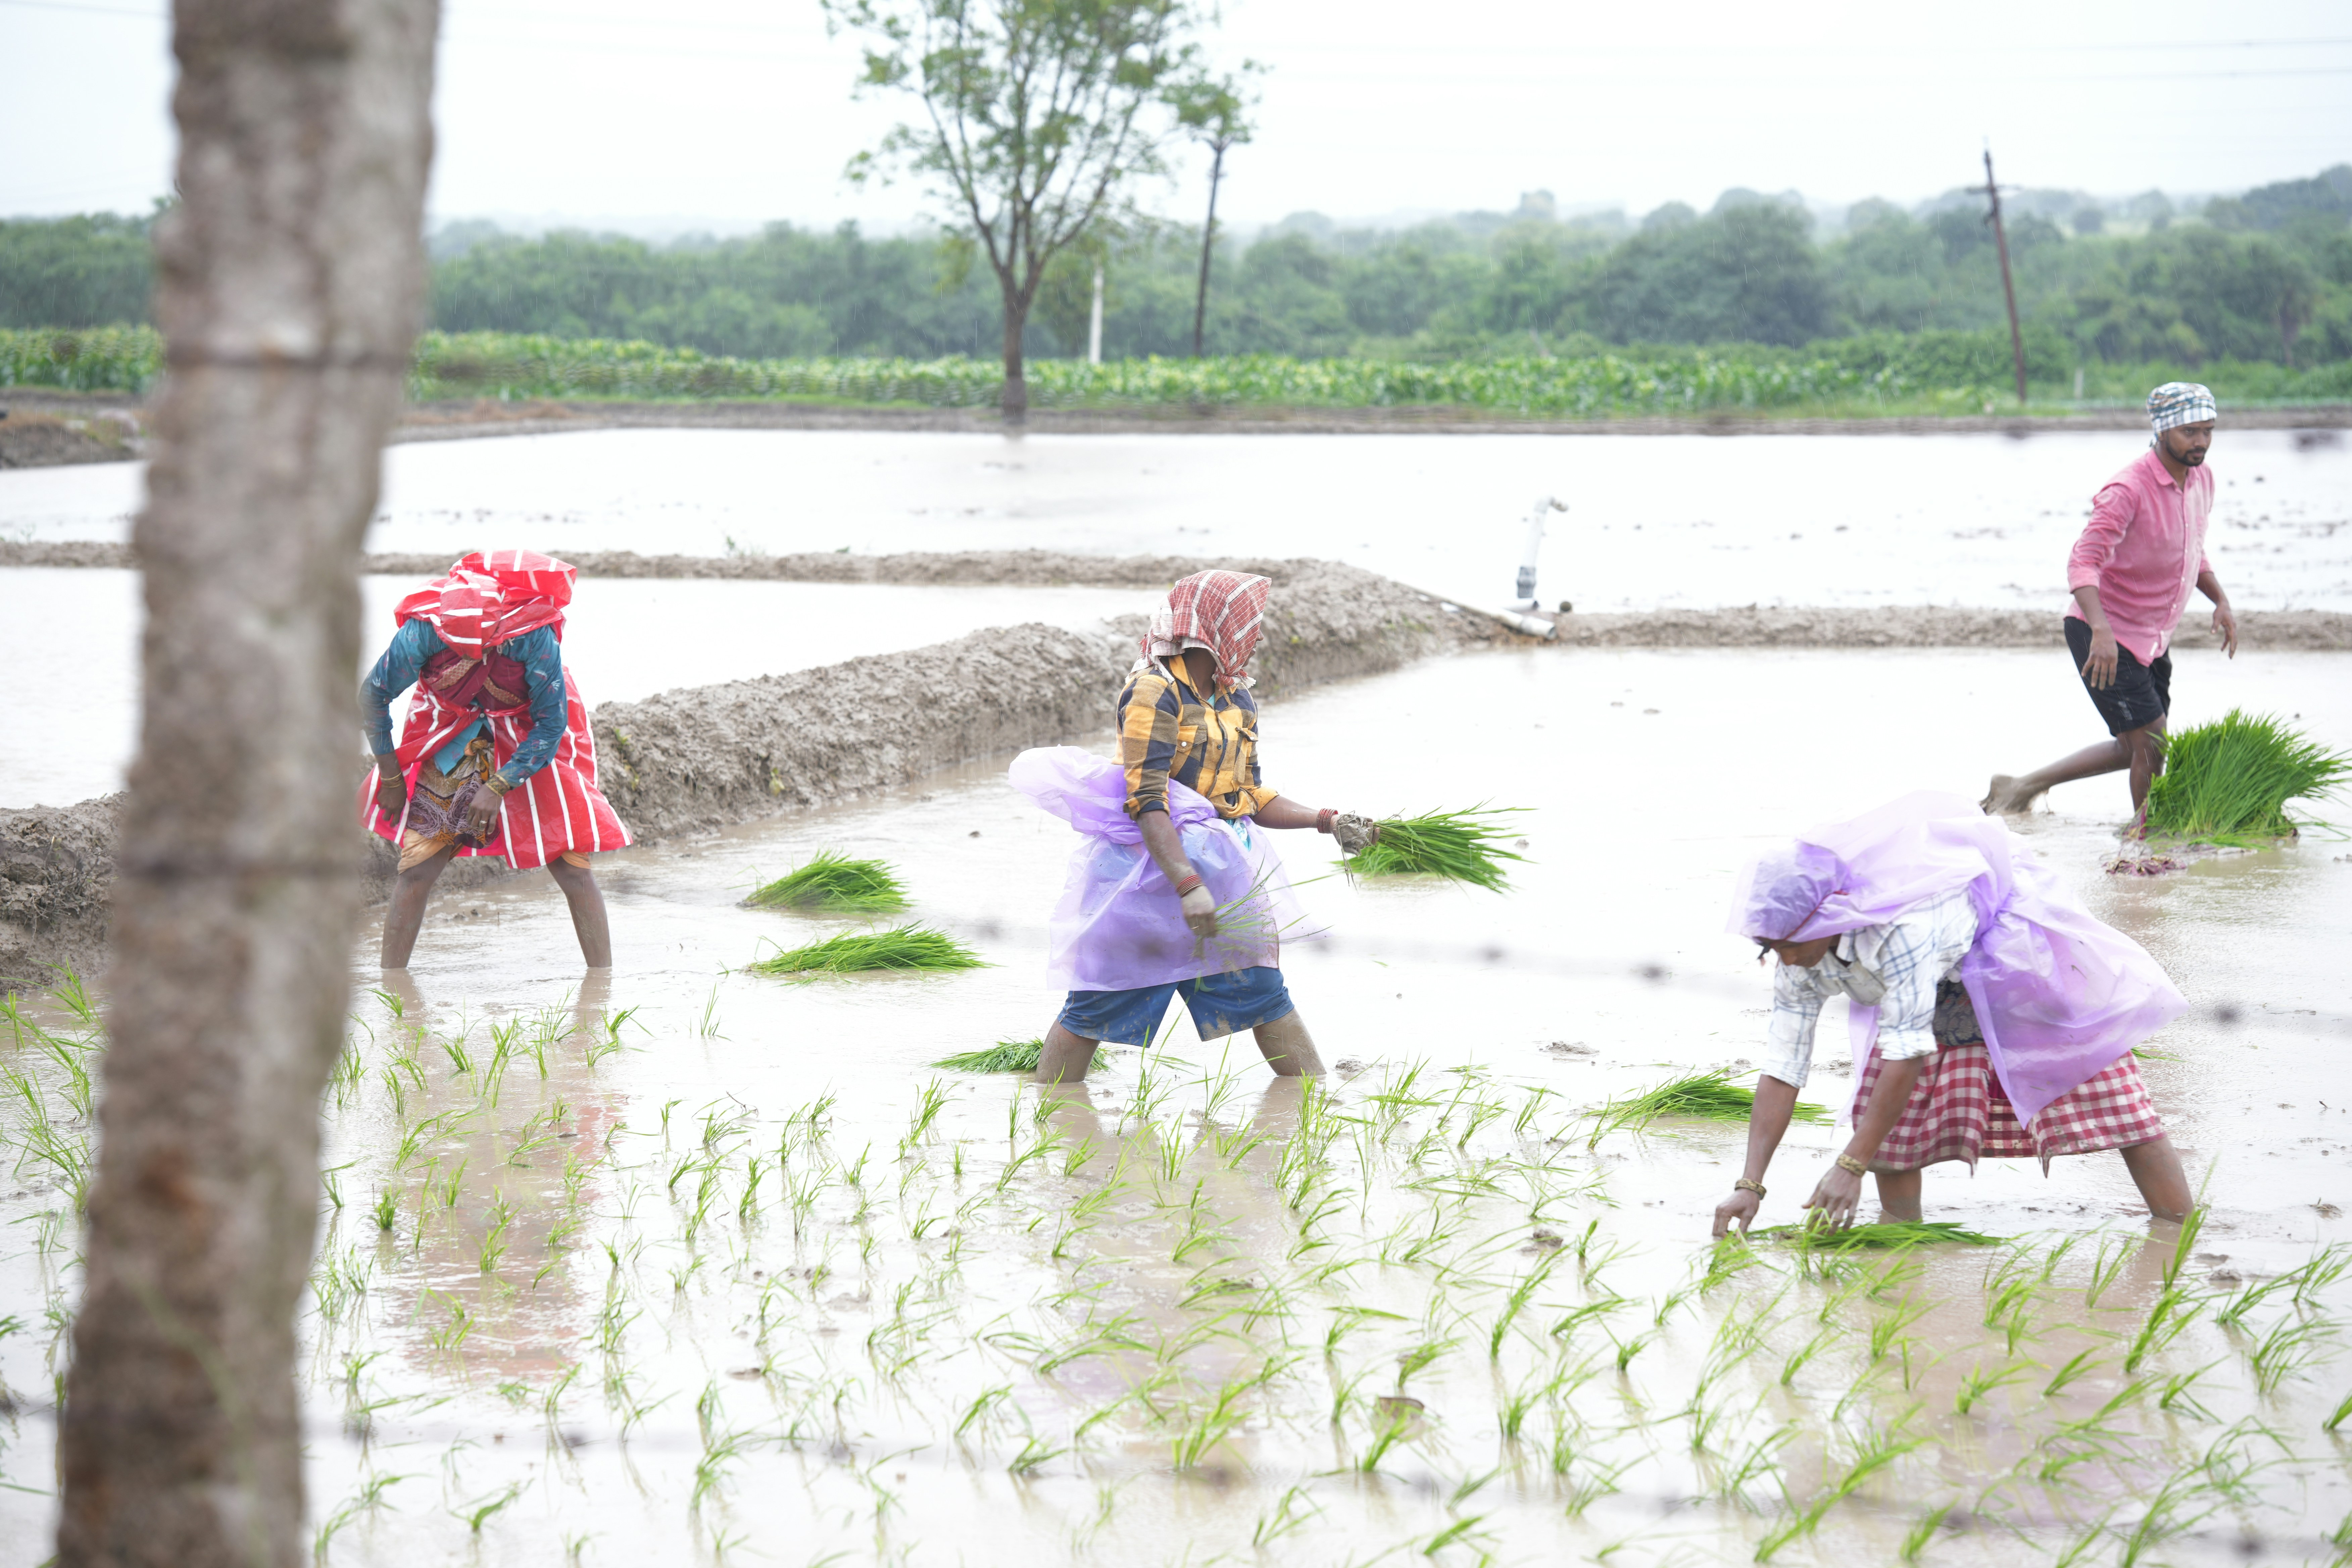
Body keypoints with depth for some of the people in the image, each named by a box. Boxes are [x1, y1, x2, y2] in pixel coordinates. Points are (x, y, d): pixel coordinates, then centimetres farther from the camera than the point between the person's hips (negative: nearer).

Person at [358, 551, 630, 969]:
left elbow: (552, 724, -20)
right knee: (416, 870, -6)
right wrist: (390, 776, -7)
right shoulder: (426, 629, -30)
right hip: (452, 741, 1)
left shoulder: (535, 638, -34)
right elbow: (373, 695, -11)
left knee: (574, 870, -8)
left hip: (528, 742, -1)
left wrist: (498, 787, -25)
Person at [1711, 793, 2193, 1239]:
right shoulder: (1799, 959, -23)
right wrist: (1750, 1184, -27)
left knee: (2106, 1097, -6)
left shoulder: (1902, 927, -46)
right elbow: (1781, 1068, -20)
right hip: (1942, 986, 7)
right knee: (1885, 1106, -10)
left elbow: (1907, 1054, -44)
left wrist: (1850, 1166, -44)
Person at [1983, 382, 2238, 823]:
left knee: (2134, 751, 15)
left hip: (2153, 639, 9)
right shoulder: (2128, 491, -23)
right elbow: (2083, 563, -32)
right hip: (2105, 638, -9)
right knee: (2150, 746, -11)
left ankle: (2023, 787, 26)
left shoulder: (2201, 479, 4)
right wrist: (2101, 631, -46)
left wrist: (2221, 601, 7)